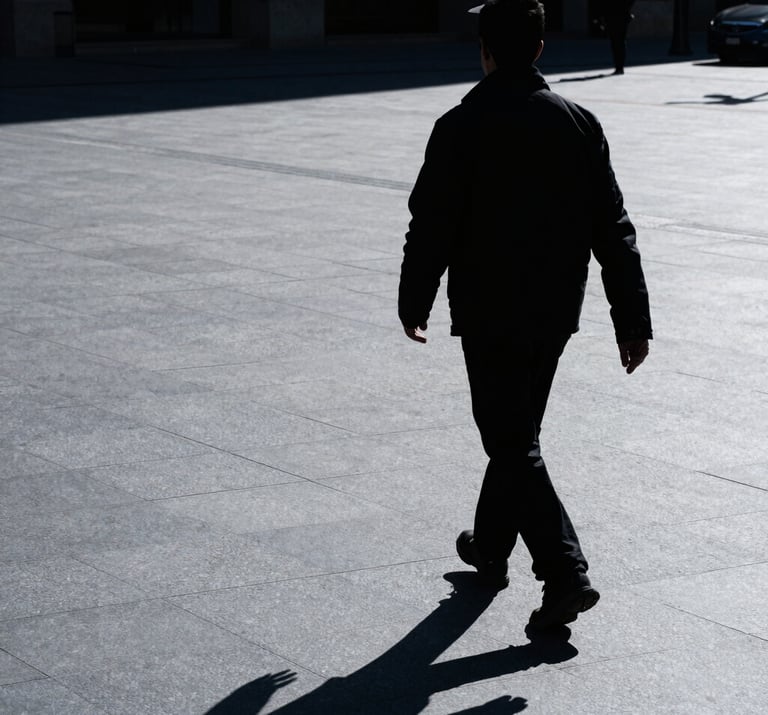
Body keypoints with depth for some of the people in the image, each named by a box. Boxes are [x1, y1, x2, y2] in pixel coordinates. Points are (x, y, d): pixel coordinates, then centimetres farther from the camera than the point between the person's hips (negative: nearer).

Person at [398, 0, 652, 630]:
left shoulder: (461, 129, -12)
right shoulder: (580, 124, 1)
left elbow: (431, 228, -8)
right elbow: (614, 229, 1)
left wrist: (414, 305, 6)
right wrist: (633, 319, 5)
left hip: (489, 314, -5)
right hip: (556, 313, 5)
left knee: (514, 445, -1)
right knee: (518, 431, 21)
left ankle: (566, 573, -14)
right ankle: (491, 547, 38)